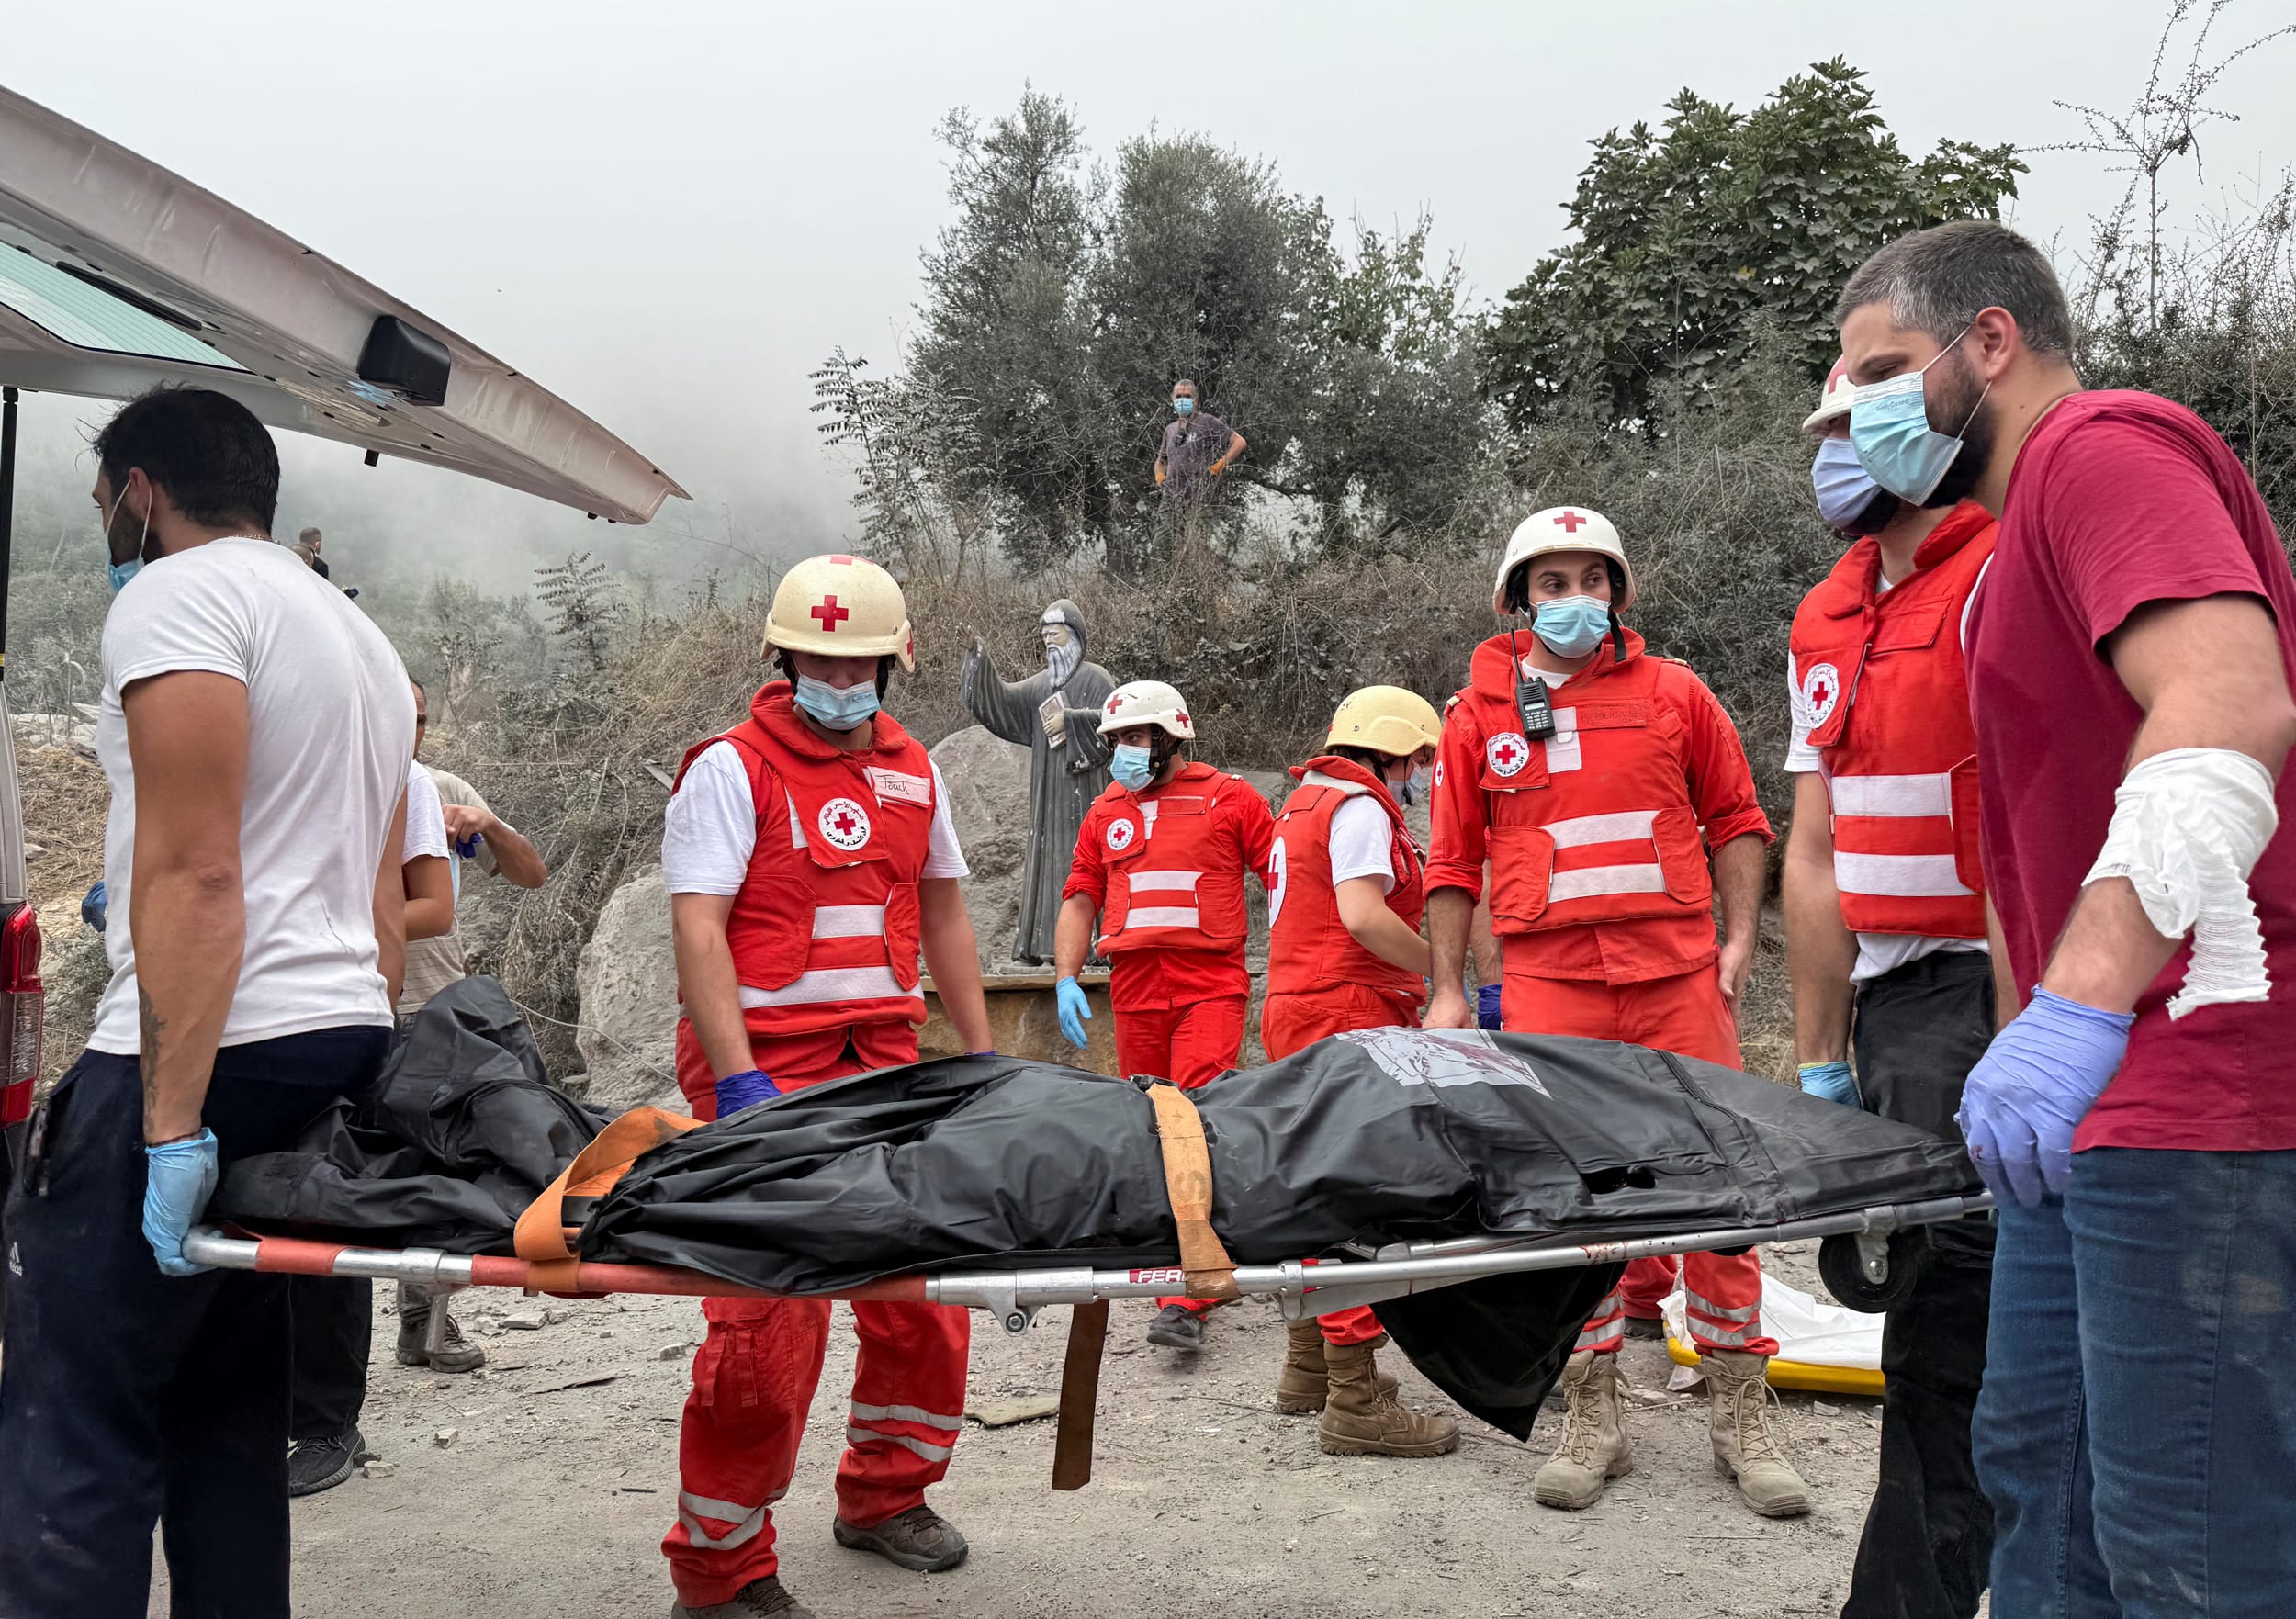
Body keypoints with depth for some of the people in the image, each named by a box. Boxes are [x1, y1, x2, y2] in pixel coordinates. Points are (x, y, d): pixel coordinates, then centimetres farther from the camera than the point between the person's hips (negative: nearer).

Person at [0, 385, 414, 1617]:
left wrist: (172, 1123, -19)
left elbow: (194, 869, -17)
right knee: (226, 1419, 14)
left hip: (203, 1057, -9)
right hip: (340, 1051, 9)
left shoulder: (177, 596, -5)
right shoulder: (362, 638, 23)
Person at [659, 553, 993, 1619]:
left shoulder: (912, 771, 14)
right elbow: (696, 927, -13)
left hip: (885, 1060, 6)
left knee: (926, 1285, 9)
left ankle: (884, 1495, 32)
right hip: (766, 1065, -6)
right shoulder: (732, 766, -5)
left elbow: (941, 912, 21)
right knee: (770, 1319, -7)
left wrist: (981, 1056, 17)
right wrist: (738, 1081, -21)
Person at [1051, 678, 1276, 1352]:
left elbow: (1282, 878, 4)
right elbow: (1080, 898, 18)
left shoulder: (1228, 798, 3)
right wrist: (1065, 978, 6)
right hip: (1134, 992, 5)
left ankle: (1185, 1300, -15)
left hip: (1211, 986, -5)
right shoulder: (1107, 811, 16)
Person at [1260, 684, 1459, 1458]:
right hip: (1346, 1016, -11)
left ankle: (1308, 1369, 28)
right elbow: (1363, 914, -22)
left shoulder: (1306, 802, 22)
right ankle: (1354, 1402, -9)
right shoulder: (1359, 806, -10)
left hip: (1300, 1015, 11)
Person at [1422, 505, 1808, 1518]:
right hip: (1548, 985, 0)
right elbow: (1454, 864, 11)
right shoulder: (1480, 715, 9)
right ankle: (1593, 1422, 15)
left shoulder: (1674, 694, 9)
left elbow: (1736, 819, 13)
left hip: (1678, 976, 0)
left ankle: (1741, 1416, 15)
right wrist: (1447, 990, 6)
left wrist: (1738, 937, 2)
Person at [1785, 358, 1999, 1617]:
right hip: (1890, 996, 9)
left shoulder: (2002, 577, -11)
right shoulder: (1827, 624, 16)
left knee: (1944, 1341, -6)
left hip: (1984, 992, -9)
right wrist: (1819, 1064, 16)